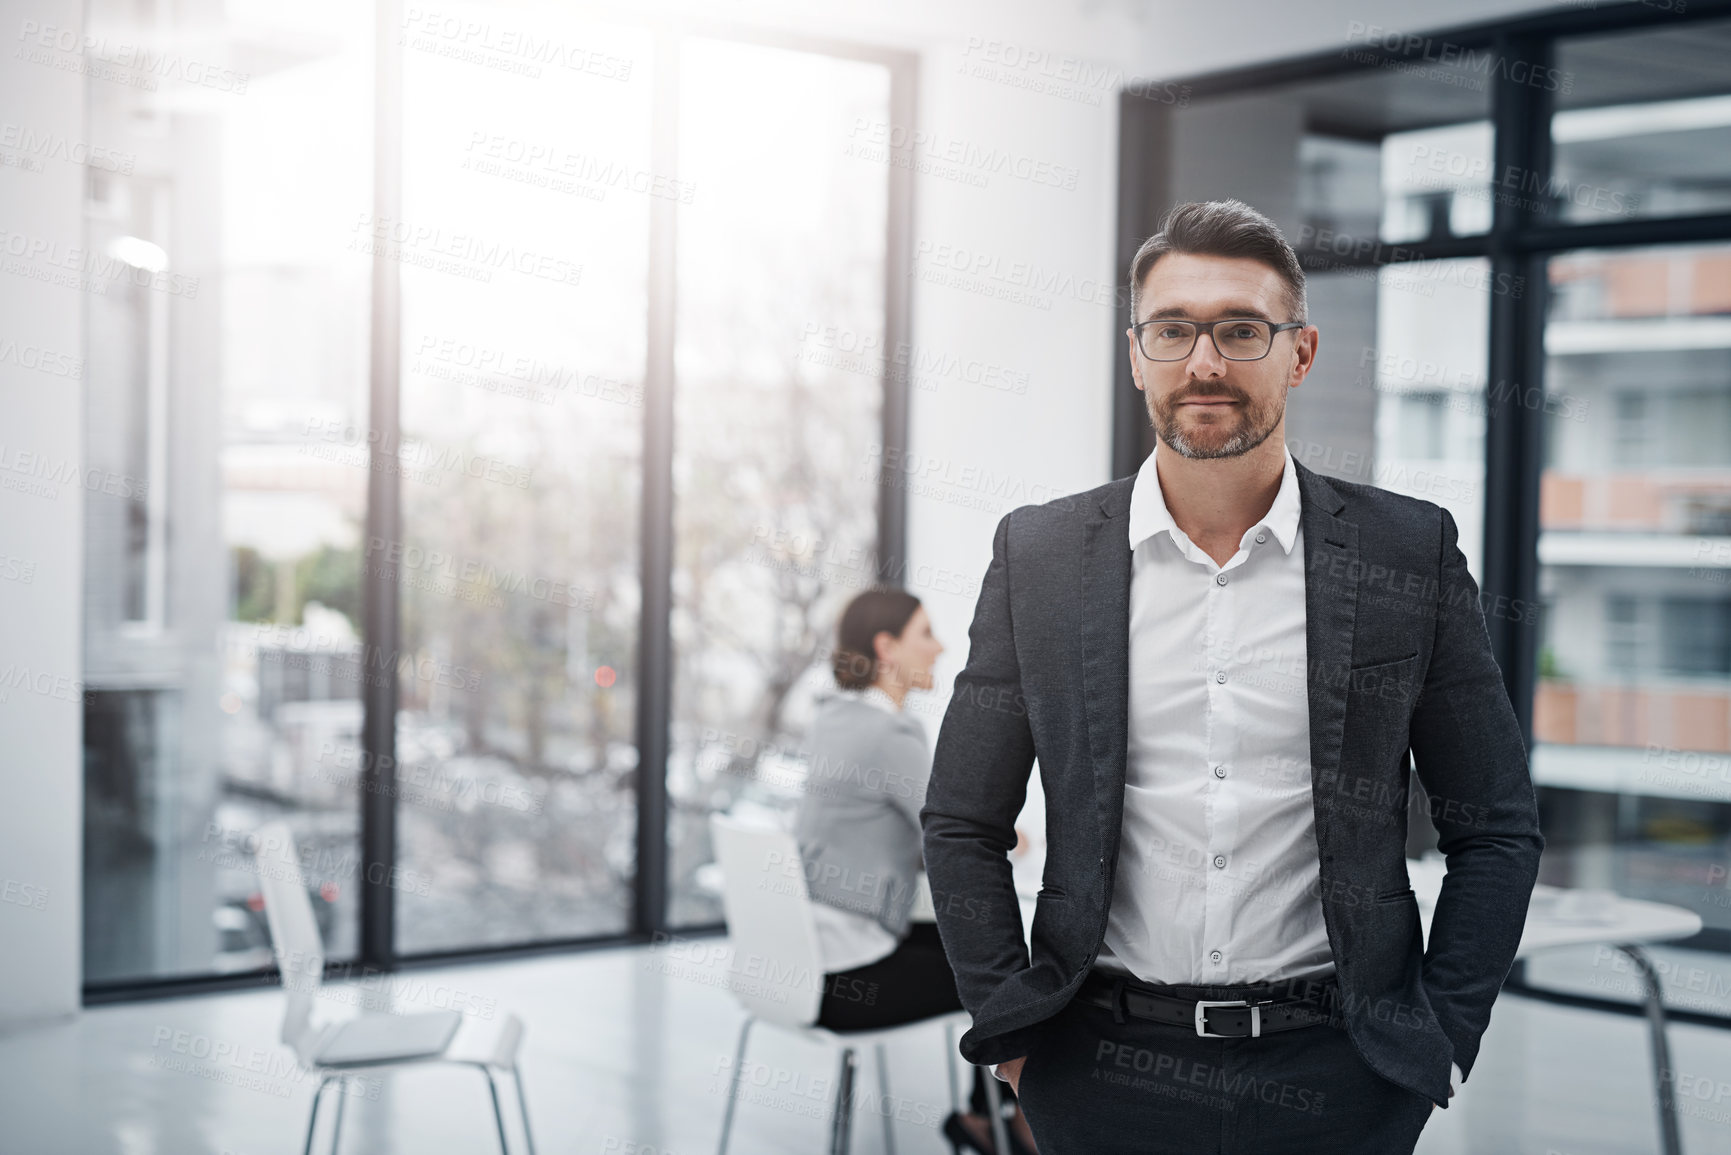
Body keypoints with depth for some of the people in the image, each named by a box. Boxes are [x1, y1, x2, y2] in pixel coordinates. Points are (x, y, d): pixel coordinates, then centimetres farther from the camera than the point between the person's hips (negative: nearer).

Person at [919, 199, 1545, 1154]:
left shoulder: (1412, 552, -1)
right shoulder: (1038, 555, 0)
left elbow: (1497, 832, 4)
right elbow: (961, 825, 6)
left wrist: (1438, 1041, -2)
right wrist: (1011, 1035, 0)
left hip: (1338, 1076, 0)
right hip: (1104, 1075, 1)